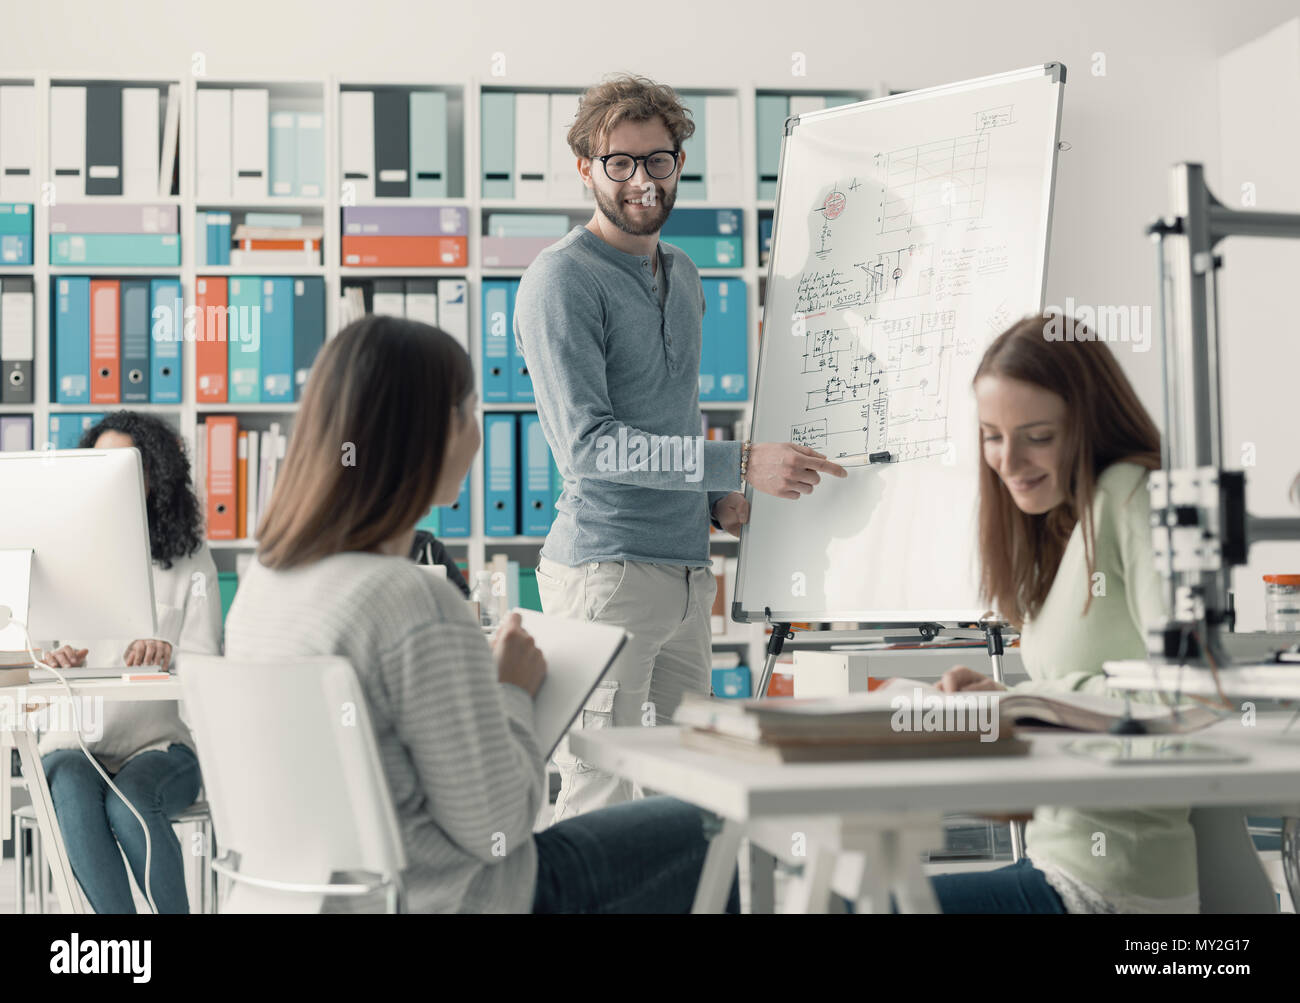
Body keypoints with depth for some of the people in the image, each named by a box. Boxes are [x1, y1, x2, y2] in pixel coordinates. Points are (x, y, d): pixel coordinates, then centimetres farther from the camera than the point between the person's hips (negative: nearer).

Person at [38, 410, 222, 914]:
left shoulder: (189, 560, 8)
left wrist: (166, 653, -27)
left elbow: (204, 660, -2)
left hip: (161, 742, -1)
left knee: (129, 801, -35)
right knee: (74, 792, -34)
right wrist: (56, 659, -19)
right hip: (76, 741, 1)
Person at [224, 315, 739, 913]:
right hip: (442, 897, -8)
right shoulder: (422, 611, -29)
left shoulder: (263, 578, -1)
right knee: (701, 840, 12)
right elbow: (493, 828, -21)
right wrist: (513, 691, -6)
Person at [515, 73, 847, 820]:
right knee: (602, 806, -8)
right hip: (606, 569, -8)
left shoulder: (683, 275, 17)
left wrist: (715, 495, 8)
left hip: (688, 567, 8)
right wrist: (740, 464, -22)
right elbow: (588, 444, -18)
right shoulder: (561, 281, -9)